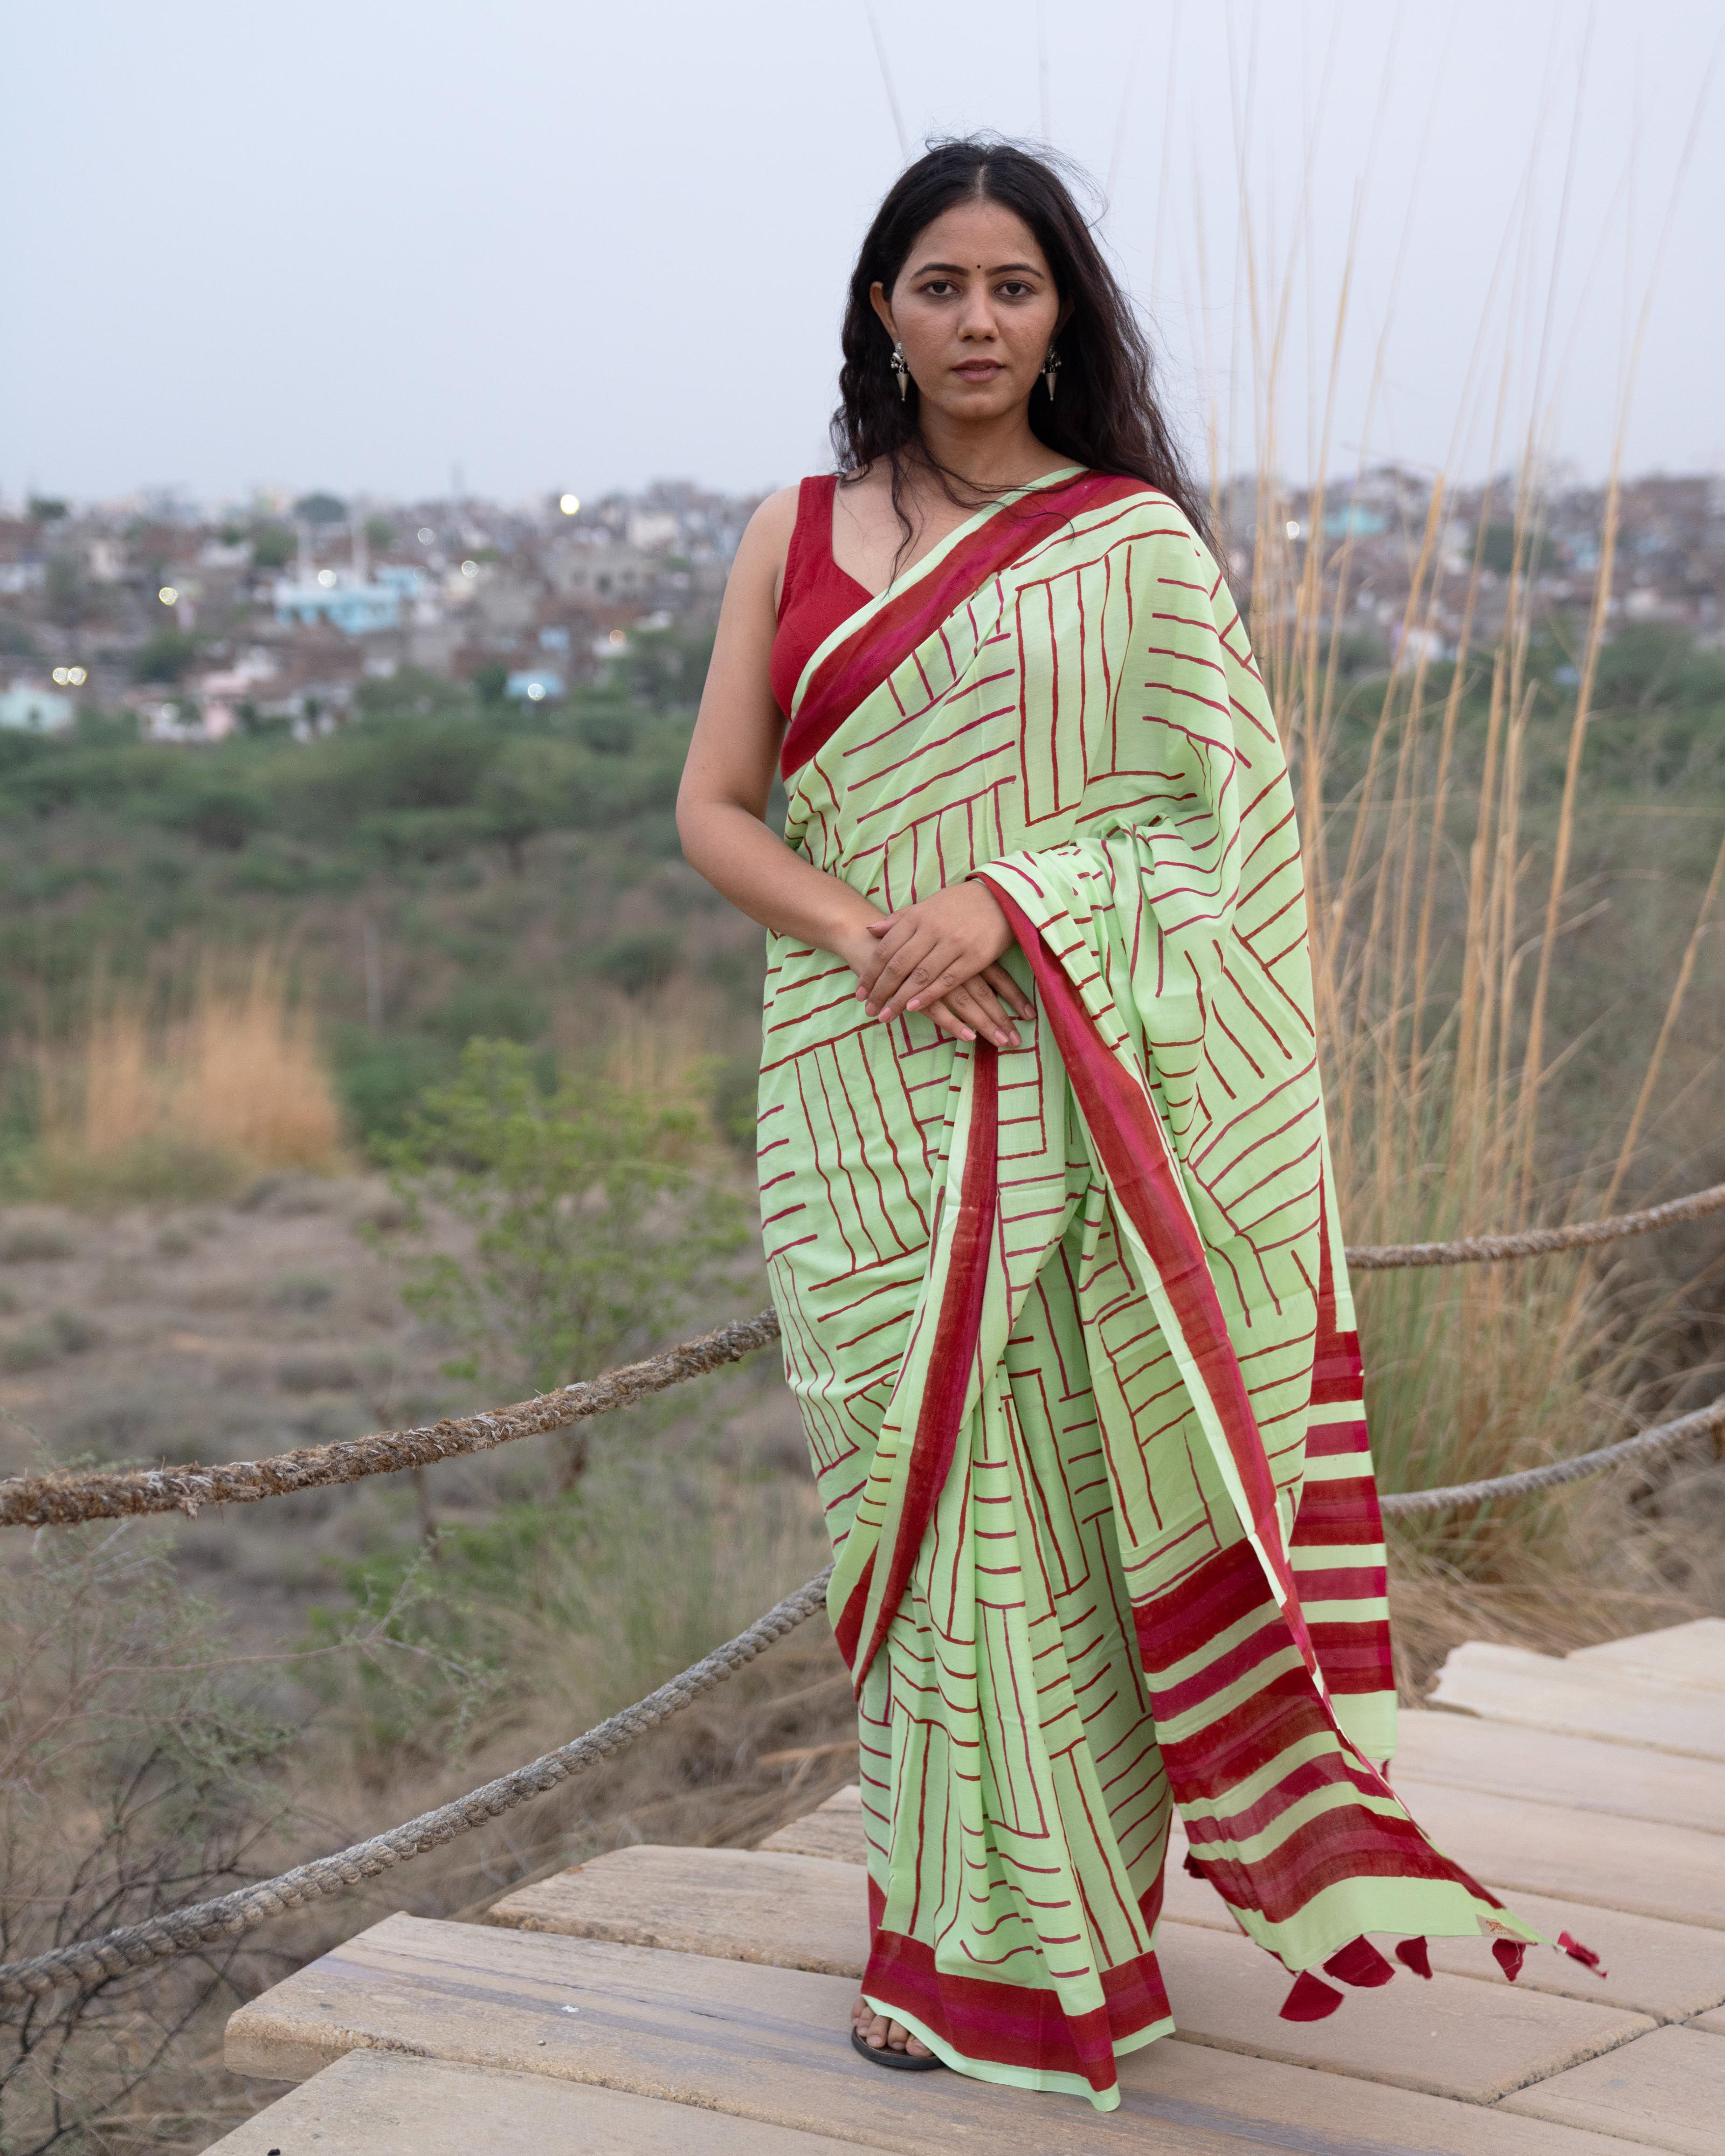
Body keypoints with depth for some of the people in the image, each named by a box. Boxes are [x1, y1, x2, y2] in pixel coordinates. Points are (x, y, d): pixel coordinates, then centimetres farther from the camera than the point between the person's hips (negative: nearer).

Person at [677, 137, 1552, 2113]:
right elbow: (713, 810, 6)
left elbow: (1220, 818, -1)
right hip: (865, 1098, 3)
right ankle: (950, 1937, 19)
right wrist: (871, 938, -11)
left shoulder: (1137, 540, 3)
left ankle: (1051, 1935, 14)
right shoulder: (796, 538, 11)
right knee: (912, 1483, 7)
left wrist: (1010, 900, -15)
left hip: (1071, 1099, -2)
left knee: (1067, 1485, -1)